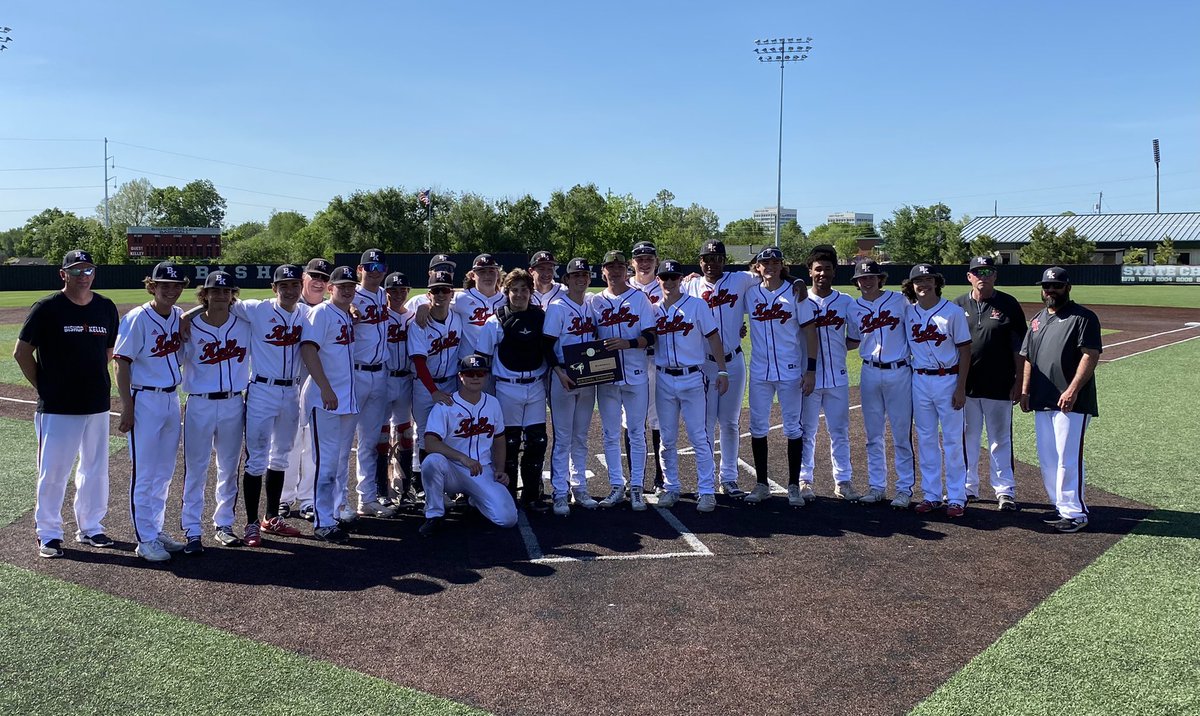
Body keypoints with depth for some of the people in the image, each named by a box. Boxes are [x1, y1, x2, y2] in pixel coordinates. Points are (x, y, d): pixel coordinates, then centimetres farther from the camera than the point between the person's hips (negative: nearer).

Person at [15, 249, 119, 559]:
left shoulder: (106, 308, 6)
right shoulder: (47, 308, -7)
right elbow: (21, 352, -3)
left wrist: (97, 382, 10)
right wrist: (44, 387, -3)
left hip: (98, 405, 5)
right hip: (57, 407, -4)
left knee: (95, 469, 13)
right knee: (52, 471, 2)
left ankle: (90, 527, 27)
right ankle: (48, 534, 16)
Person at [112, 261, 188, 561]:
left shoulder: (180, 316, 6)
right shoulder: (137, 318, -12)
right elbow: (121, 363, -12)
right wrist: (127, 407, -16)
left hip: (172, 399, 7)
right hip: (145, 401, -7)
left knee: (164, 472, 14)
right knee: (144, 473, 0)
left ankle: (157, 531, 26)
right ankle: (145, 540, 8)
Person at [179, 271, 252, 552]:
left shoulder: (245, 325, 2)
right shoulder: (190, 326, -4)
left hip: (234, 404, 3)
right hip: (200, 405, -3)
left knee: (229, 469, 12)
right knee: (195, 469, 1)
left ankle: (223, 525, 24)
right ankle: (192, 531, 8)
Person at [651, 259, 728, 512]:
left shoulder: (697, 305, -1)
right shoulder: (653, 310, 8)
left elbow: (713, 338, -1)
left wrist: (722, 370, -6)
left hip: (693, 378, -3)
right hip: (664, 380, 3)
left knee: (700, 437, -3)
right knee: (667, 439, 9)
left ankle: (706, 491, 3)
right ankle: (670, 488, 20)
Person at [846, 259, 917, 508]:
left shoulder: (899, 300, -1)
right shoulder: (854, 308, 6)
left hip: (899, 372, -3)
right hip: (870, 373, 3)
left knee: (902, 435, 1)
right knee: (873, 435, 9)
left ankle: (905, 489, 9)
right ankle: (877, 487, 19)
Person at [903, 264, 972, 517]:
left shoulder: (953, 312, -6)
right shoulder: (908, 313, 4)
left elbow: (965, 350, -5)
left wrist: (961, 387, -10)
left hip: (948, 380, -4)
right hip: (919, 381, 4)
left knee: (953, 440, 1)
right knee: (925, 439, 9)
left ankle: (956, 498, 9)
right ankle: (931, 496, 18)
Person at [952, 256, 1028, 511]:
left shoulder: (1008, 305, 0)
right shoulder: (957, 305, 6)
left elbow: (1019, 347, 0)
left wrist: (1019, 383, -4)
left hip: (999, 385, -2)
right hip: (964, 385, 2)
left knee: (1000, 439, 5)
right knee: (966, 437, 10)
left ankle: (1005, 491, 13)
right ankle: (968, 487, 22)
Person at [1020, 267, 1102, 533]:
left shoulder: (1083, 317, -5)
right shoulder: (1037, 319, 18)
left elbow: (1091, 355, -14)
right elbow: (1028, 358, 20)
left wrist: (1072, 390, -21)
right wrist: (1025, 390, 10)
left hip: (1071, 402, -8)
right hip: (1042, 402, 8)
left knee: (1068, 458, -8)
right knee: (1047, 459, 11)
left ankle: (1075, 513, 0)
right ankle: (1061, 507, 22)